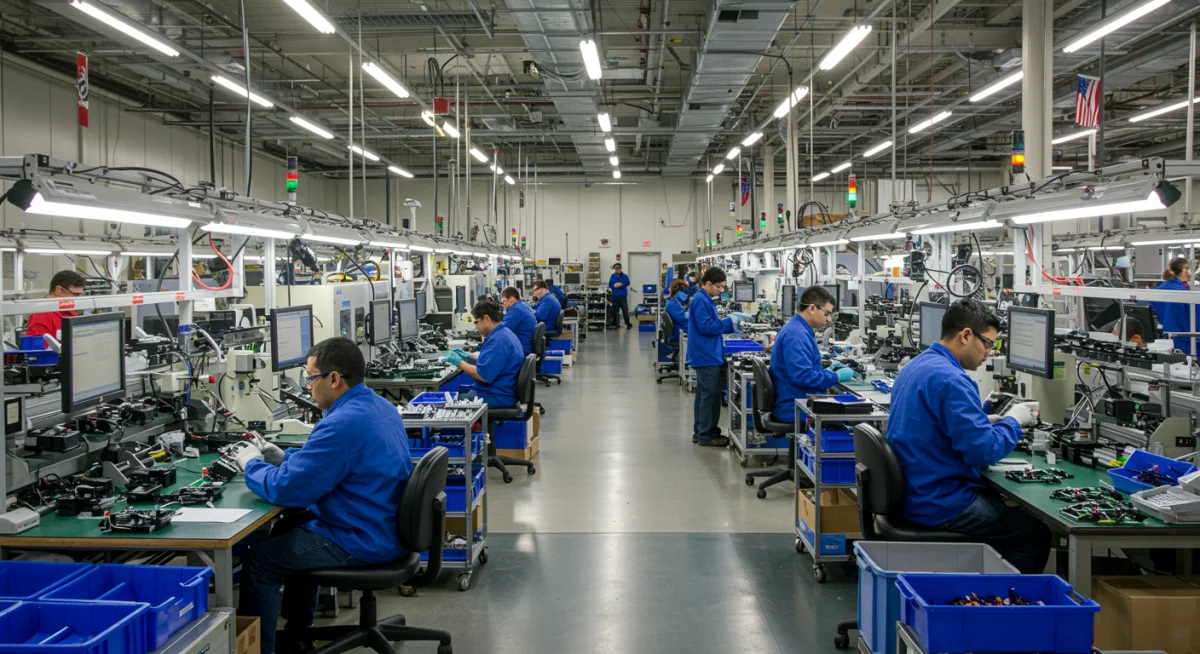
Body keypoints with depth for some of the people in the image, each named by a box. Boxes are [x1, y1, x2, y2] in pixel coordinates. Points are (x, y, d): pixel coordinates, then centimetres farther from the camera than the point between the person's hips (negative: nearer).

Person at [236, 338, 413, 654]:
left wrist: (252, 464, -4)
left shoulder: (342, 424, -27)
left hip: (363, 542, -10)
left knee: (258, 559, 2)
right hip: (385, 529, 10)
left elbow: (286, 489, -23)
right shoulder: (378, 405, 5)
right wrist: (284, 458, 11)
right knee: (292, 529, 29)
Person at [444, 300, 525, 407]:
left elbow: (483, 375, -24)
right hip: (498, 393, 11)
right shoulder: (502, 333, 13)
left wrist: (459, 362, -11)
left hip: (497, 398, -11)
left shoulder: (498, 340, -22)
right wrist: (467, 358, 14)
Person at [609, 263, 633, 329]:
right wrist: (614, 286, -13)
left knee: (625, 310, -3)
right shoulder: (612, 276, 4)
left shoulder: (624, 276, -3)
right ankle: (614, 323, 16)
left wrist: (621, 284, -15)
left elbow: (627, 283, 0)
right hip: (615, 296, 2)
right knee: (614, 310, 6)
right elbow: (610, 285, 6)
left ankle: (627, 323, 7)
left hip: (623, 296, -2)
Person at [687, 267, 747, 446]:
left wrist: (730, 325, 6)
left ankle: (700, 432, 20)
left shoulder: (704, 299, 15)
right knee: (711, 395, -5)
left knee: (703, 394, 14)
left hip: (706, 355, 10)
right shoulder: (700, 300, -17)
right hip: (706, 356, -10)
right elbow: (706, 327, -22)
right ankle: (706, 435, 0)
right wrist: (729, 321, -14)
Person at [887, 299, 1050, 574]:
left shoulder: (916, 366, 9)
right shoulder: (950, 379, -22)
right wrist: (1013, 421, -7)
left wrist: (988, 422, 12)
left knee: (1003, 503, 24)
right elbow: (983, 450, -24)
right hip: (941, 505, -10)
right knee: (1036, 533, 2)